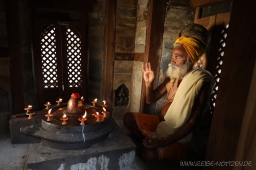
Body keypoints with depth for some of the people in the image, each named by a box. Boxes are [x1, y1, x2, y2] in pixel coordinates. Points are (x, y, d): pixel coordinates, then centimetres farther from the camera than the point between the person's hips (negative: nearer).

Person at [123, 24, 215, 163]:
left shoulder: (200, 84, -19)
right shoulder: (172, 75, -1)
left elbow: (193, 122, -20)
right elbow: (150, 100, 6)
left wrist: (164, 142, -27)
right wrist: (148, 83, -14)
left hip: (178, 134, -7)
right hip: (159, 121, 7)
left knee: (148, 154, -26)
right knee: (129, 117, -2)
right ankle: (146, 144, 5)